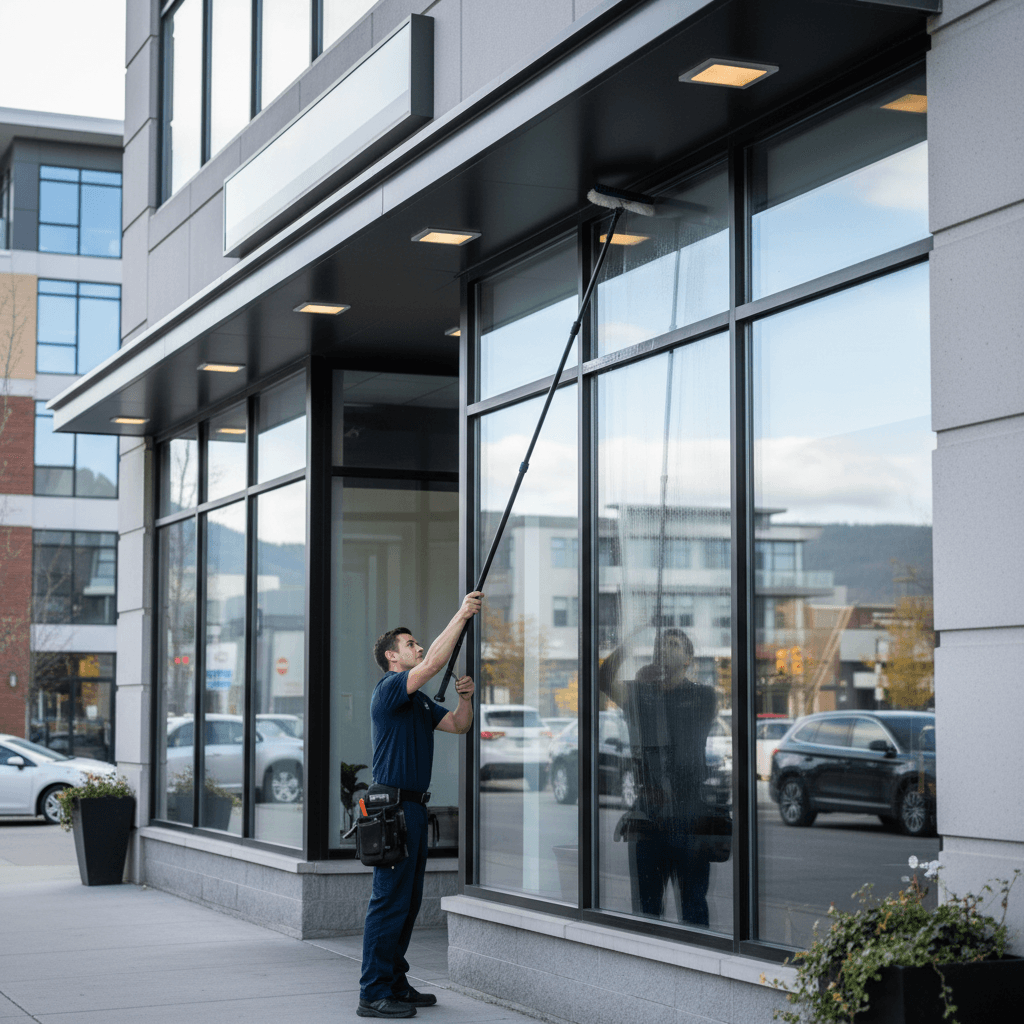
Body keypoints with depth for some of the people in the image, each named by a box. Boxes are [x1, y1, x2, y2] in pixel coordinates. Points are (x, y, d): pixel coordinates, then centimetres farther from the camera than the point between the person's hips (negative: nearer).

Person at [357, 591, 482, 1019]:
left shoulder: (421, 702, 21)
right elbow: (432, 663, -22)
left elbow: (458, 726, 18)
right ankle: (373, 994, -7)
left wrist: (465, 697, -2)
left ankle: (395, 984, 20)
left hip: (413, 807, 10)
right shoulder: (389, 689, -9)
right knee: (389, 900, -9)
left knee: (408, 900, 13)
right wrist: (461, 615, -19)